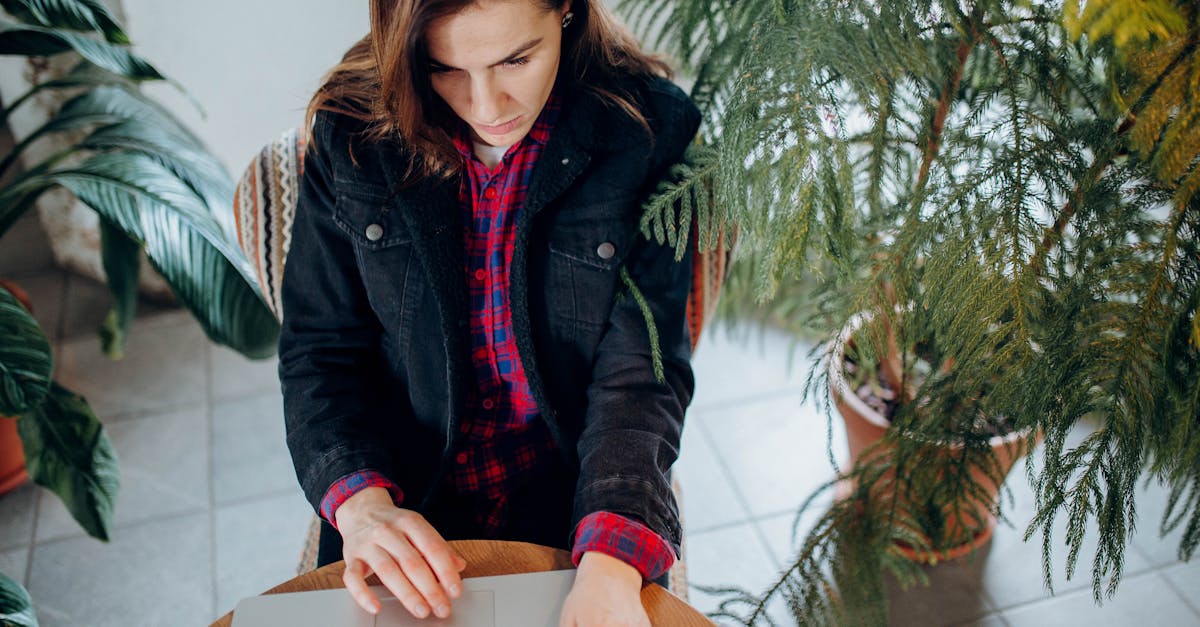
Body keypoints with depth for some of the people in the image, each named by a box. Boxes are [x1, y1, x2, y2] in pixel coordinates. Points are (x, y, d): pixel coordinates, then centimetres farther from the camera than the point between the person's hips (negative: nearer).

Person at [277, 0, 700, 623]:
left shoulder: (649, 129, -13)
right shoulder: (352, 130, -8)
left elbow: (640, 365, -15)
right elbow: (318, 349, -3)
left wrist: (608, 570, -29)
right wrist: (361, 503, -21)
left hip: (576, 501, 0)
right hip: (408, 506, 1)